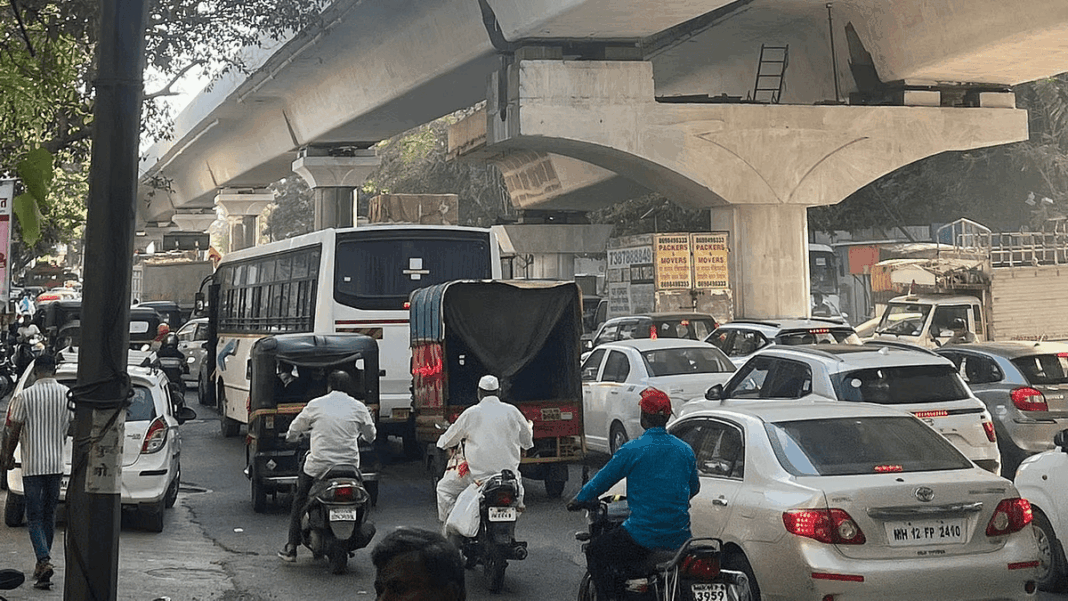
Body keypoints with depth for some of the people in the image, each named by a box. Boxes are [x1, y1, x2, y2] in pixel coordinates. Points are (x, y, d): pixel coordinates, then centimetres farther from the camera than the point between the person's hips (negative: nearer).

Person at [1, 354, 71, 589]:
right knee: (49, 514, 14)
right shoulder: (66, 394, 1)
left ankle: (44, 561, -19)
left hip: (32, 464, -3)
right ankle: (43, 562, 22)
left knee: (34, 517, -1)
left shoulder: (28, 395, -9)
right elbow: (71, 428, 8)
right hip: (56, 463, 3)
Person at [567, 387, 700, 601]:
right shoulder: (686, 451, 5)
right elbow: (694, 487, 19)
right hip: (679, 538, 5)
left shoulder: (632, 450, -9)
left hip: (643, 538, -5)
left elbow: (603, 480, 1)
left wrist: (579, 500, 19)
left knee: (595, 552, 12)